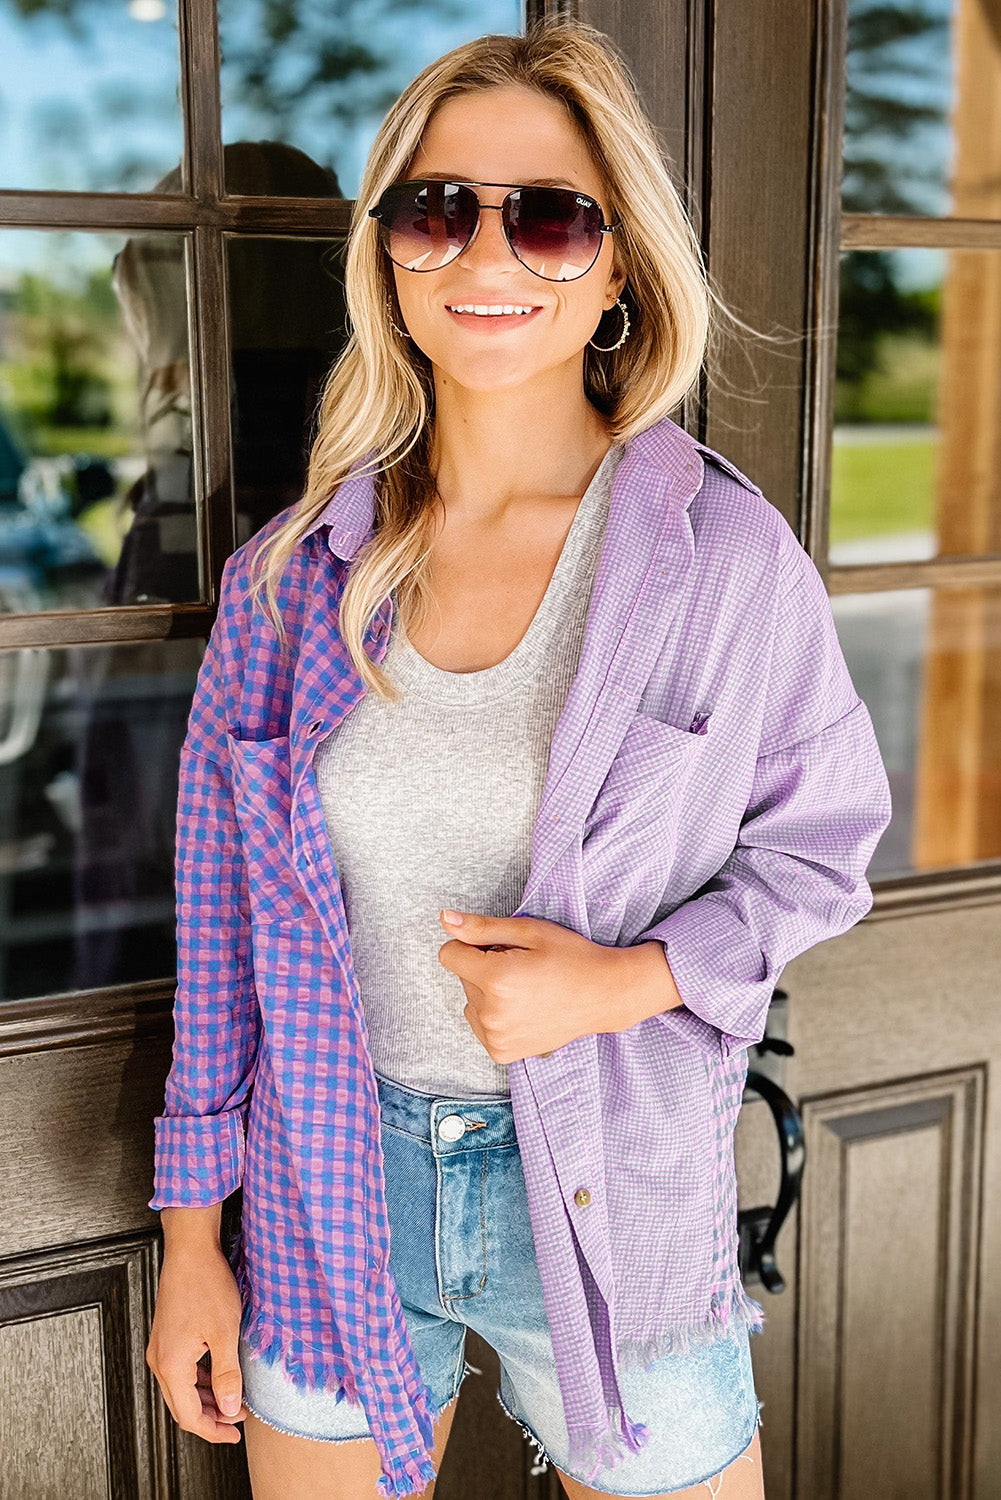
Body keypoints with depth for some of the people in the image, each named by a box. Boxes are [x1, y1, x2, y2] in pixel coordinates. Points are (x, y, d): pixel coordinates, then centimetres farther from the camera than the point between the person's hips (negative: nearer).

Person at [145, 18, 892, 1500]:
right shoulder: (293, 570, -3)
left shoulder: (730, 555, -10)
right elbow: (224, 908, 3)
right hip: (330, 1192, 2)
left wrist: (629, 978, -18)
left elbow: (821, 840, 1)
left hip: (614, 1195, -1)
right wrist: (190, 1238, 5)